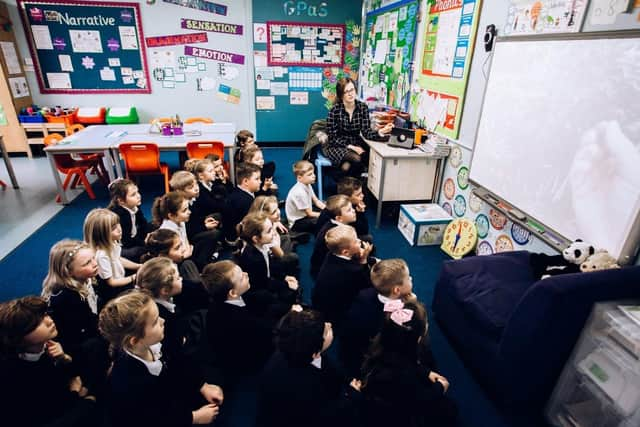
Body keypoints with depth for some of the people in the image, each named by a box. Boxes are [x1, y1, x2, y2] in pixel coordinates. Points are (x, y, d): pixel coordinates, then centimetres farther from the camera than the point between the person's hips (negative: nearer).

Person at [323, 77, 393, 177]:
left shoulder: (363, 107, -4)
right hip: (337, 146, -3)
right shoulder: (335, 110, -12)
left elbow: (366, 132, -13)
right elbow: (333, 138, -11)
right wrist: (351, 147, -22)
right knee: (357, 159, -31)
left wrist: (380, 132, -33)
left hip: (356, 144, 3)